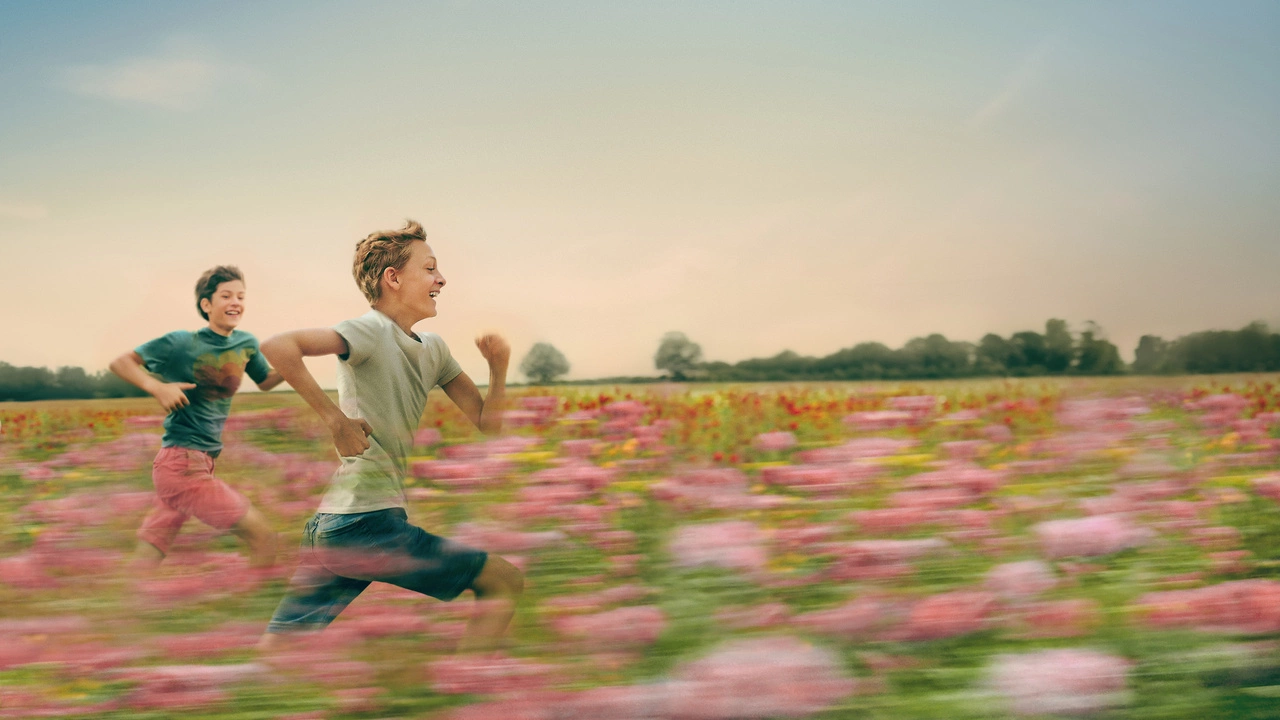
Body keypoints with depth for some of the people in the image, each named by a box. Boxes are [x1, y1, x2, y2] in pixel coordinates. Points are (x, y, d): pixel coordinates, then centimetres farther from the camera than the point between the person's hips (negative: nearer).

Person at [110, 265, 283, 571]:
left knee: (143, 564, 7)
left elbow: (266, 381, 26)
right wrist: (157, 387, -21)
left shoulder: (246, 344, 9)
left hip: (202, 464, 7)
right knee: (263, 537, -8)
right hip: (181, 463, -7)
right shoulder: (182, 343, -9)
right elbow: (120, 362, -4)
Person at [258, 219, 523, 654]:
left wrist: (498, 369, -1)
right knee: (505, 582, 0)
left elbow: (487, 422, 17)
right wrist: (336, 419, -23)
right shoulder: (373, 332, -10)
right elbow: (277, 347, -25)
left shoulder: (432, 349, 16)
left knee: (277, 650, 10)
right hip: (367, 524, -9)